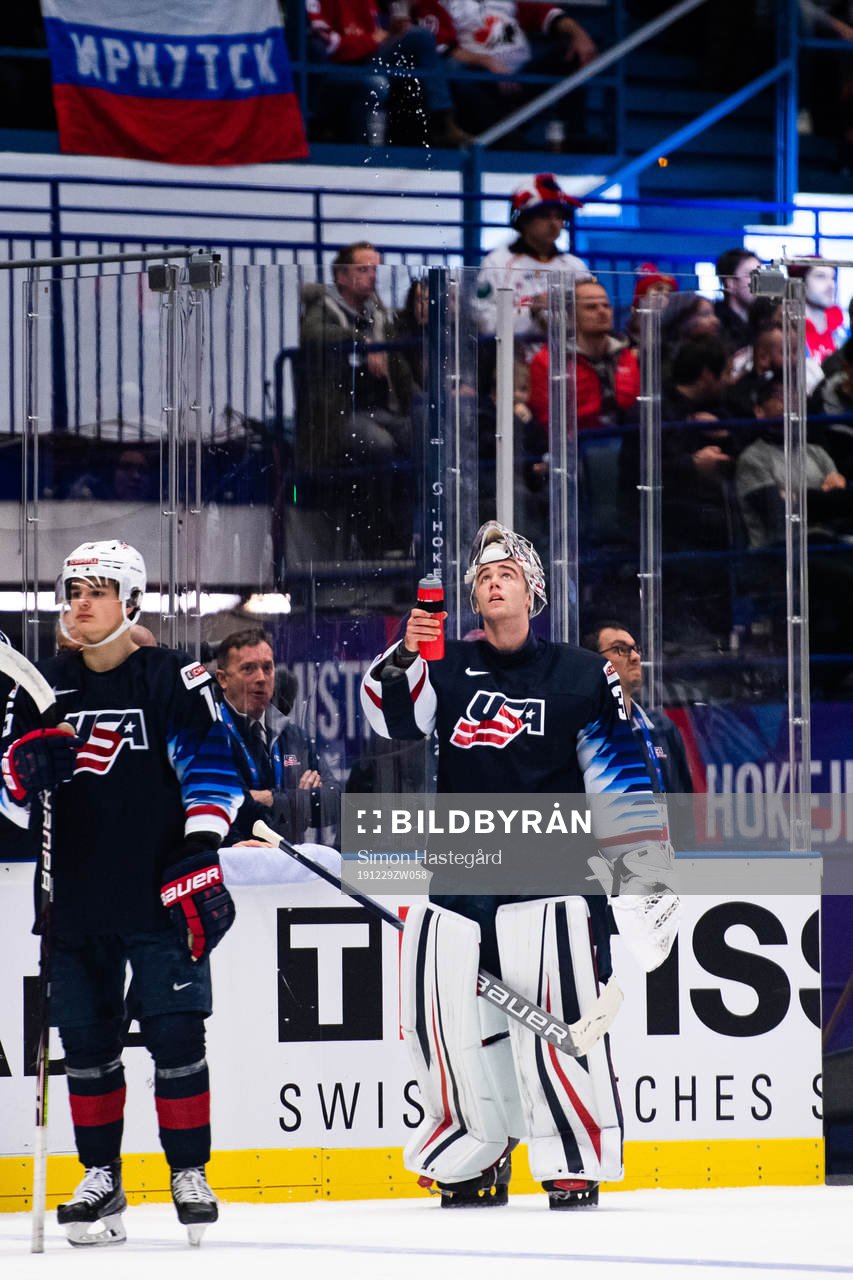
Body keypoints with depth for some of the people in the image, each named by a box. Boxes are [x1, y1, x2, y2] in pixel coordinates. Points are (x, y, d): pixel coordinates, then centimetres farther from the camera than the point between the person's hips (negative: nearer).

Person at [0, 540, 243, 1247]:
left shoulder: (174, 680, -2)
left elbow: (211, 767, -6)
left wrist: (199, 856, -15)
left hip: (160, 896, -4)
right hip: (78, 896, 4)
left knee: (176, 1032, -5)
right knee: (87, 1038, 6)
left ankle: (190, 1174, 5)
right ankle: (101, 1177, 15)